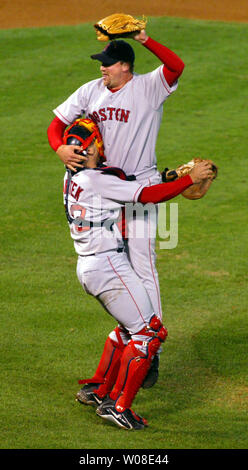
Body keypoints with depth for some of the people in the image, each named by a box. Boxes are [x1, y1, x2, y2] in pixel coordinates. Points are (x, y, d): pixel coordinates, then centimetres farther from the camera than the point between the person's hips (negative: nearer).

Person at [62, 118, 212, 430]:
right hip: (108, 266, -10)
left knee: (129, 328, 24)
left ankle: (96, 389, 26)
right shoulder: (98, 180, -16)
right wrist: (191, 179, -8)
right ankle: (118, 407, -6)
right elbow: (150, 195, -16)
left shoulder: (73, 177, 10)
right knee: (148, 332, -5)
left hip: (87, 268, 10)